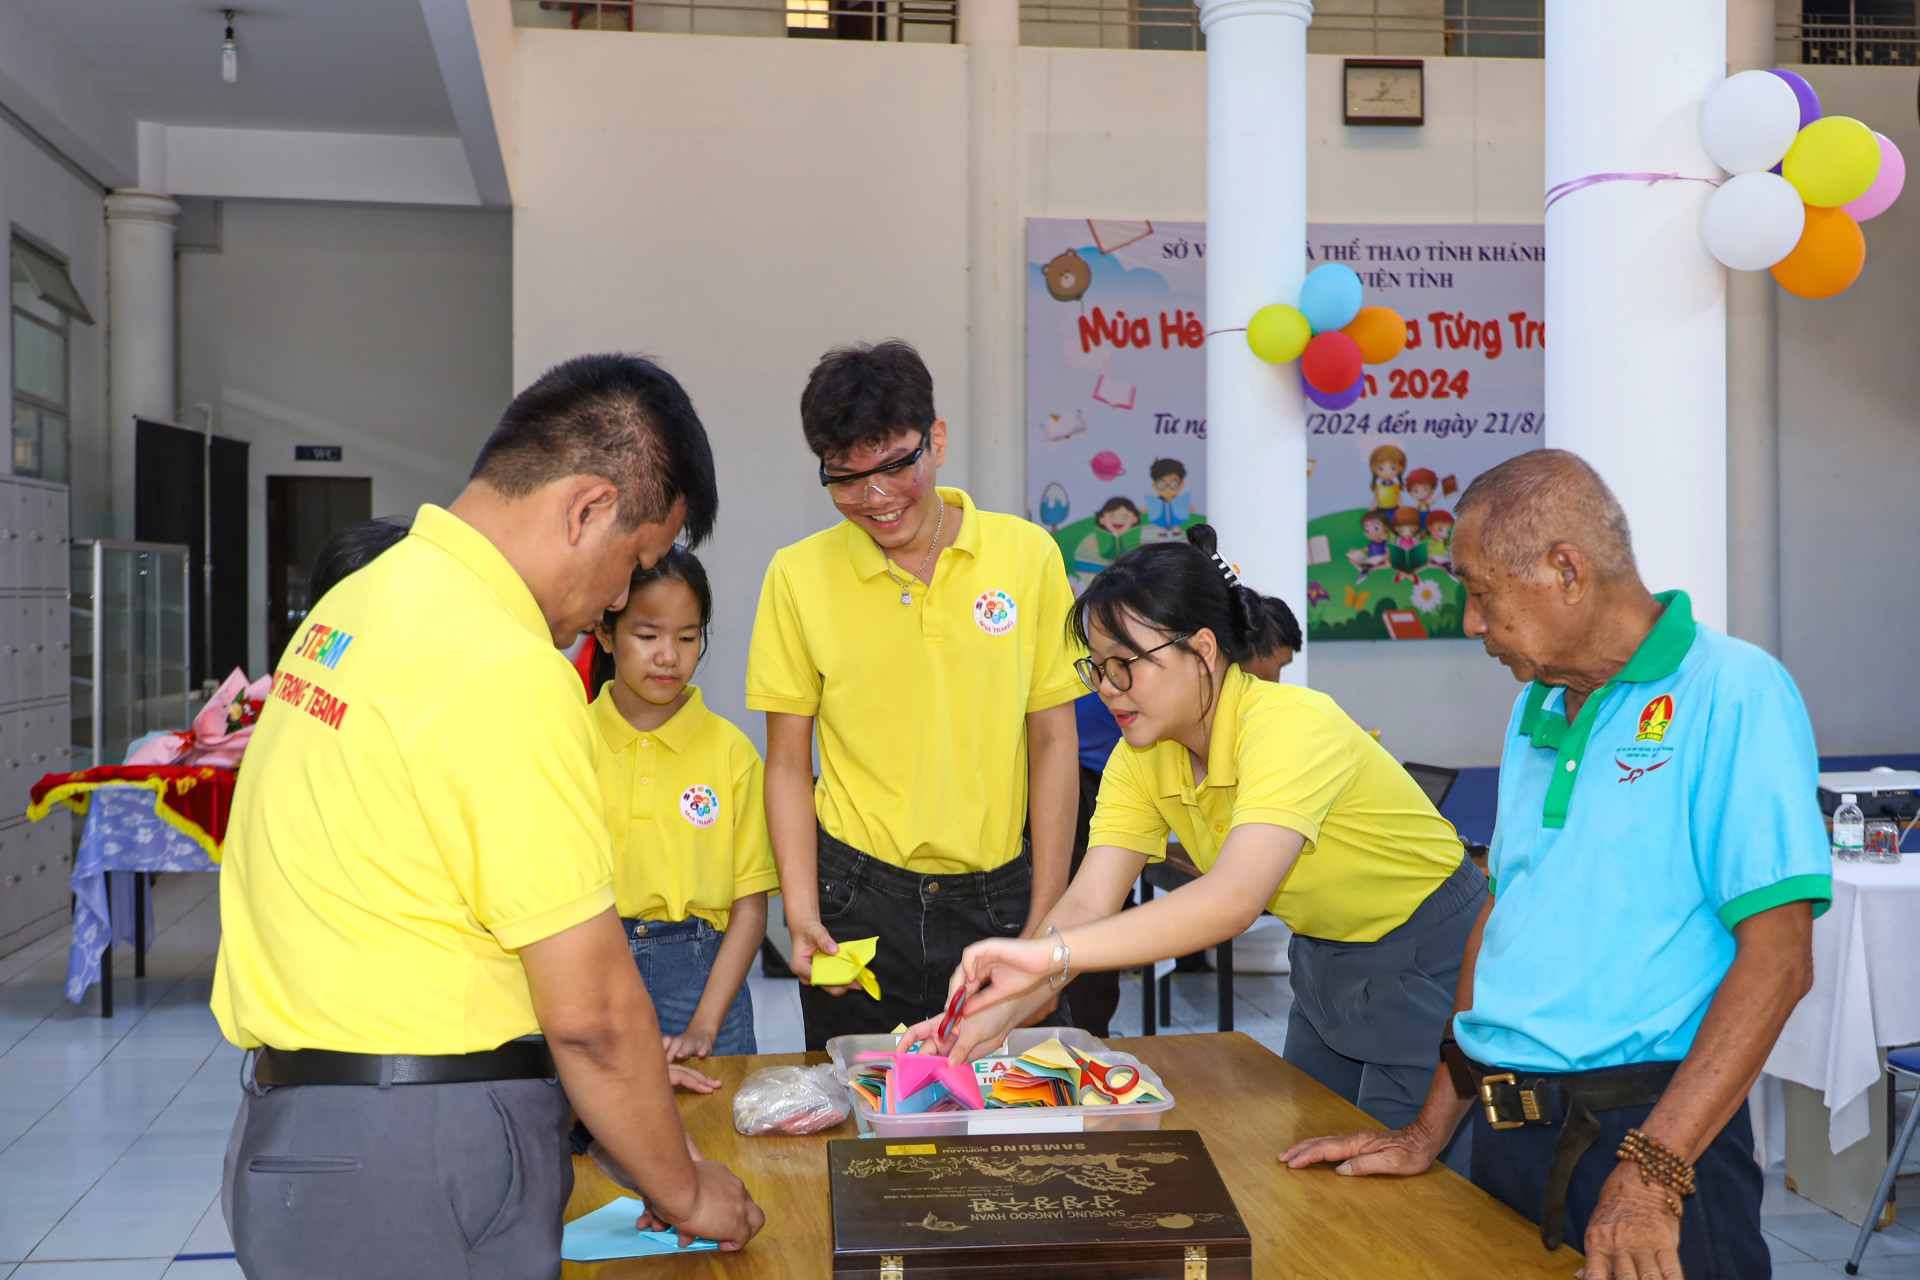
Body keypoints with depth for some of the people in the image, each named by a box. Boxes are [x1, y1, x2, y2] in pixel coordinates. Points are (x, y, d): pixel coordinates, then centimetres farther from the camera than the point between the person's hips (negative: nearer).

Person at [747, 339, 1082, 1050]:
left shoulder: (1027, 554, -1)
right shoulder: (799, 576, -3)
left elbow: (1052, 741, 2)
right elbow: (788, 761, 2)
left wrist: (1045, 920, -1)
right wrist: (802, 914, -9)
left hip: (996, 897, 1)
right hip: (857, 902, 0)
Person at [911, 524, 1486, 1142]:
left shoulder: (1292, 726, -32)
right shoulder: (1140, 761, -8)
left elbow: (1232, 900, -46)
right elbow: (1088, 904, -15)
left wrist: (1050, 953, -53)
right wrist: (1001, 1010, -33)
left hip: (1428, 957, -7)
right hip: (1326, 956, 7)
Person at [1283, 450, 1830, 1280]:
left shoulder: (1732, 693, -10)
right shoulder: (1536, 708, 13)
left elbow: (1776, 958, -17)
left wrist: (1651, 1173, -24)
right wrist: (1431, 1130, 11)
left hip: (1650, 1127, -6)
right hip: (1506, 1133, 7)